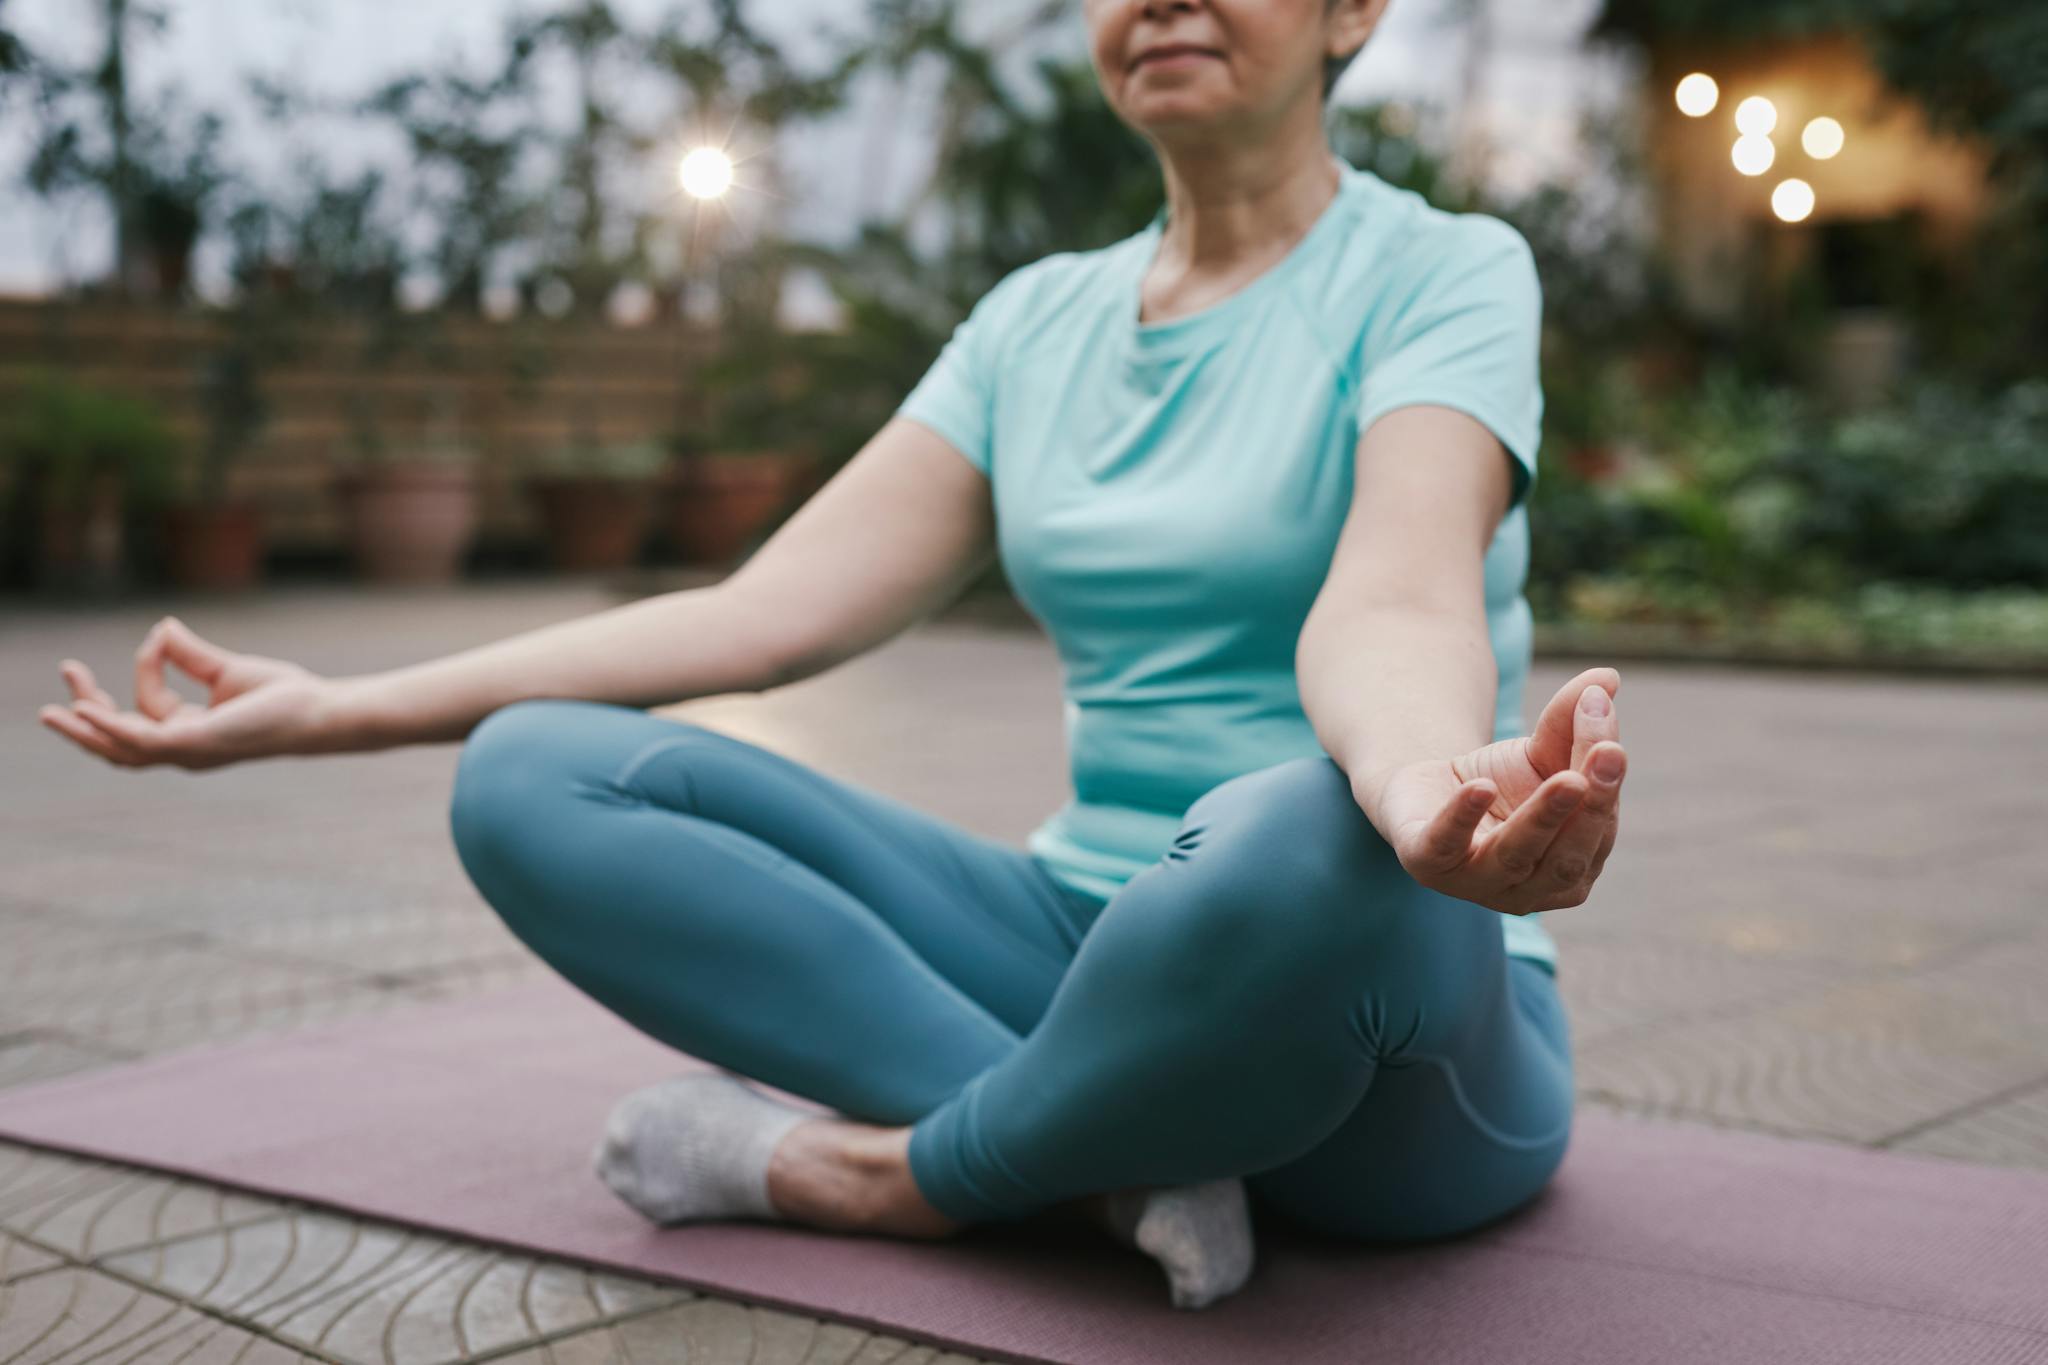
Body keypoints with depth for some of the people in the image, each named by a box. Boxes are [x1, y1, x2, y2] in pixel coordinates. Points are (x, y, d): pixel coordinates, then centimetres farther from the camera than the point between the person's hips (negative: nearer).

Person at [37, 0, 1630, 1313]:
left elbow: (1393, 602, -25)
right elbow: (779, 604, 2)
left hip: (1416, 1036, -4)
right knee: (537, 775, -9)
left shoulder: (1442, 272, -5)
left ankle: (888, 1171, -15)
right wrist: (337, 706, -6)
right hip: (1089, 949, 5)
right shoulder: (1041, 318, 11)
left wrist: (1425, 787, -51)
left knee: (1320, 843, -41)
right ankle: (1122, 1152, -18)